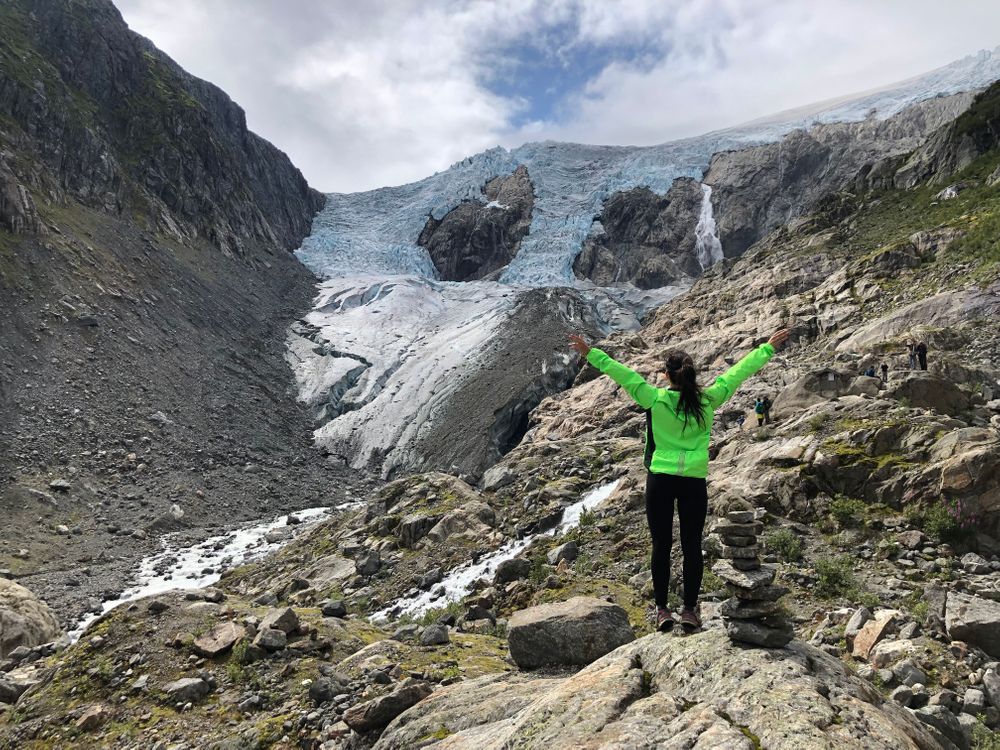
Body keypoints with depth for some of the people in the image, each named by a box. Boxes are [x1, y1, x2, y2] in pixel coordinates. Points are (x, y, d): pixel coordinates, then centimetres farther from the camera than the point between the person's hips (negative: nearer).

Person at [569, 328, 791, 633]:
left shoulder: (655, 399, -8)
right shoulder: (707, 400, -3)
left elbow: (622, 374, -3)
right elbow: (739, 371, 7)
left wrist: (591, 353, 4)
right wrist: (768, 348, 18)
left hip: (660, 480, -1)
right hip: (694, 482, 1)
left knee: (661, 545, 7)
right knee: (692, 546, 9)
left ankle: (662, 609, 14)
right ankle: (690, 610, 17)